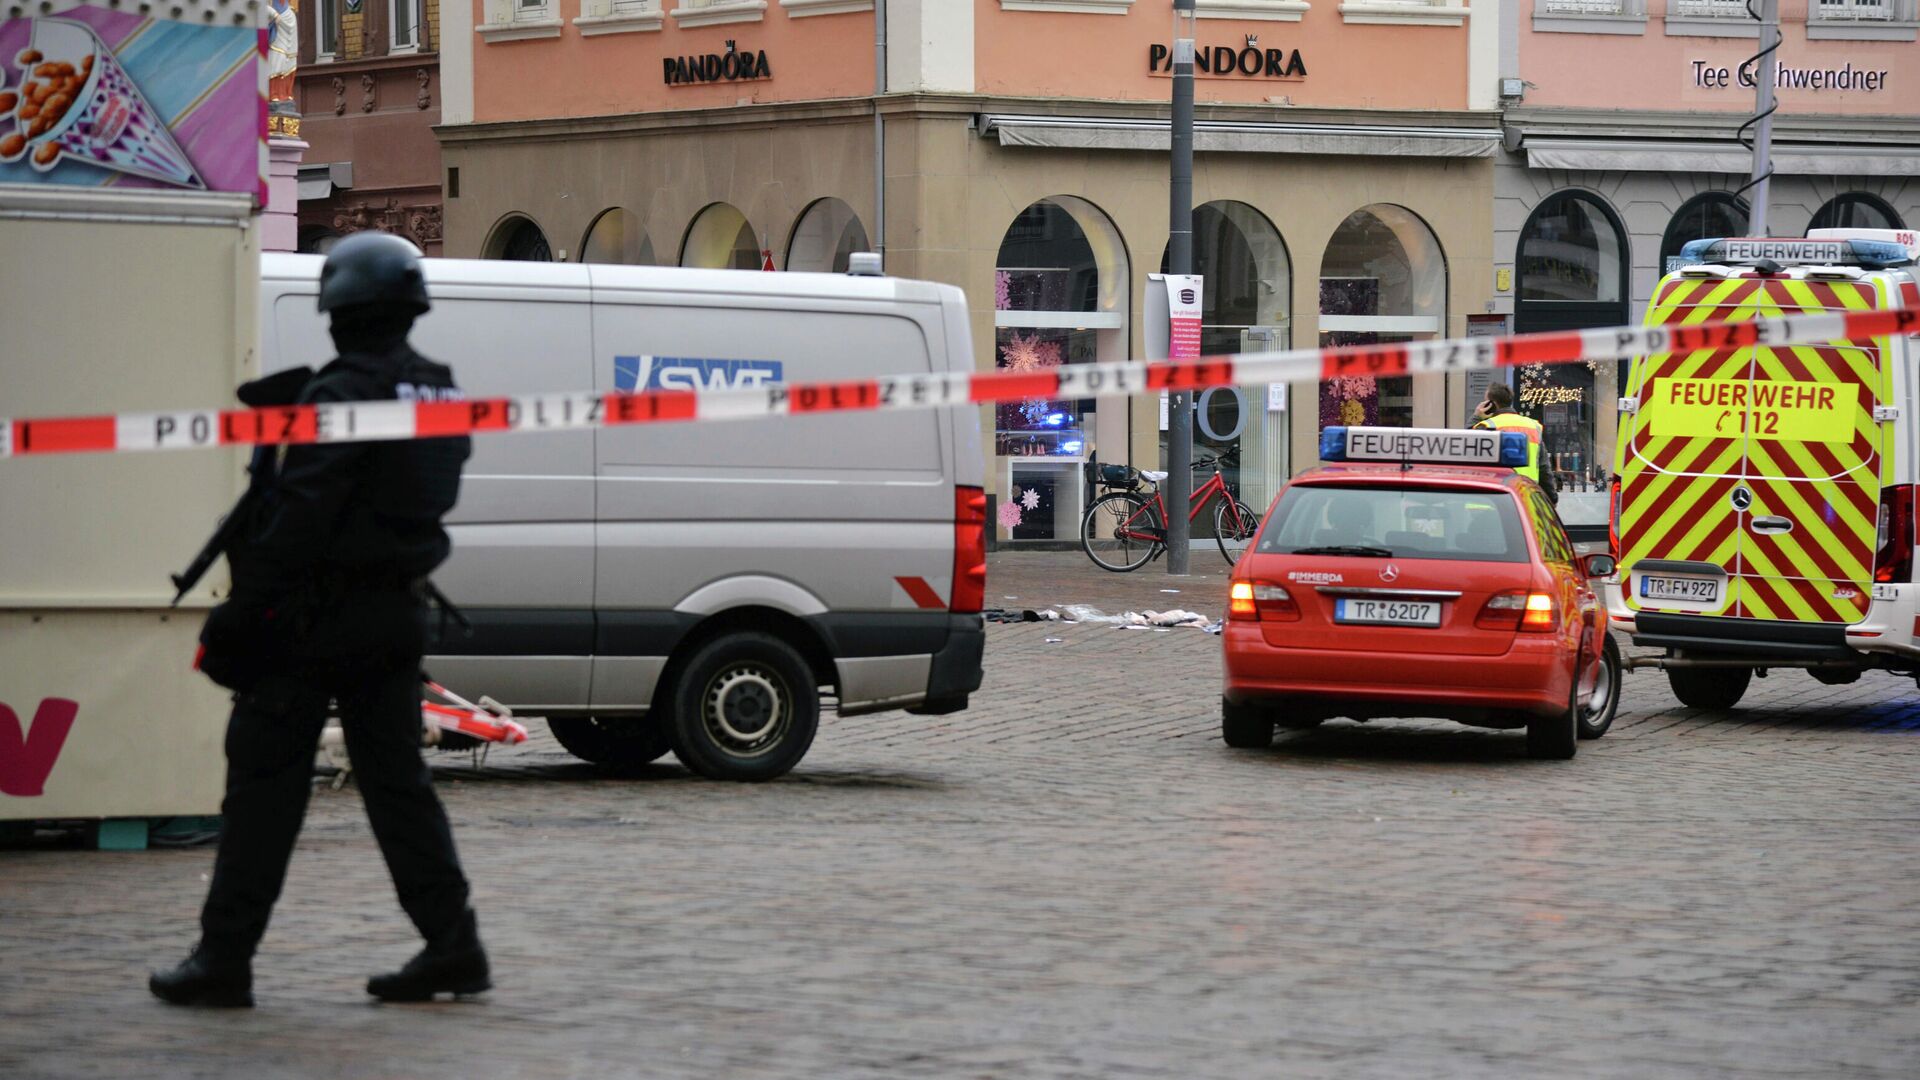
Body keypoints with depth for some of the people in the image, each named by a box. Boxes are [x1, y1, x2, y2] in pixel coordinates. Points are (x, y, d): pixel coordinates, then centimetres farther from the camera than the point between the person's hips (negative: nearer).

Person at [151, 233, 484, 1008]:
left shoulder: (343, 395, -16)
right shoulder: (440, 394, 11)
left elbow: (300, 516, -20)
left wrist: (241, 613, -17)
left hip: (315, 617, -8)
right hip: (397, 615, 8)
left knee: (264, 783, -2)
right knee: (397, 779, 11)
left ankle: (224, 958, 1)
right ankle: (452, 945, 6)